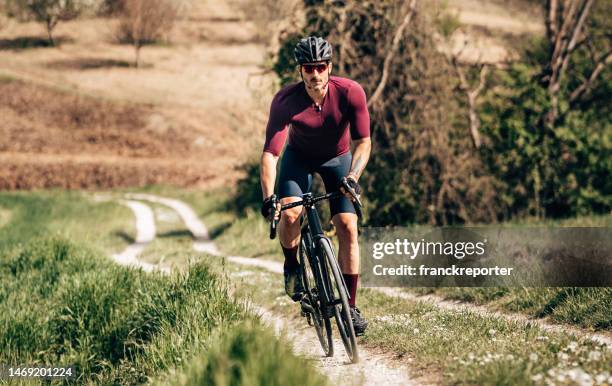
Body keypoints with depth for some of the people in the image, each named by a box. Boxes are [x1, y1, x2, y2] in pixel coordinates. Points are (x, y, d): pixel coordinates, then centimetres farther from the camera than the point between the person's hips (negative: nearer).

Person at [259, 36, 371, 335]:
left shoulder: (350, 93, -29)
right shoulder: (285, 101, -31)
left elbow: (362, 142, -24)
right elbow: (270, 152, -35)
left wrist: (353, 176, -42)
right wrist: (268, 198, -47)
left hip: (338, 158, 0)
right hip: (299, 157, 0)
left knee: (348, 228, -13)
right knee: (290, 213, -27)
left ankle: (350, 306, -4)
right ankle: (291, 266, 5)